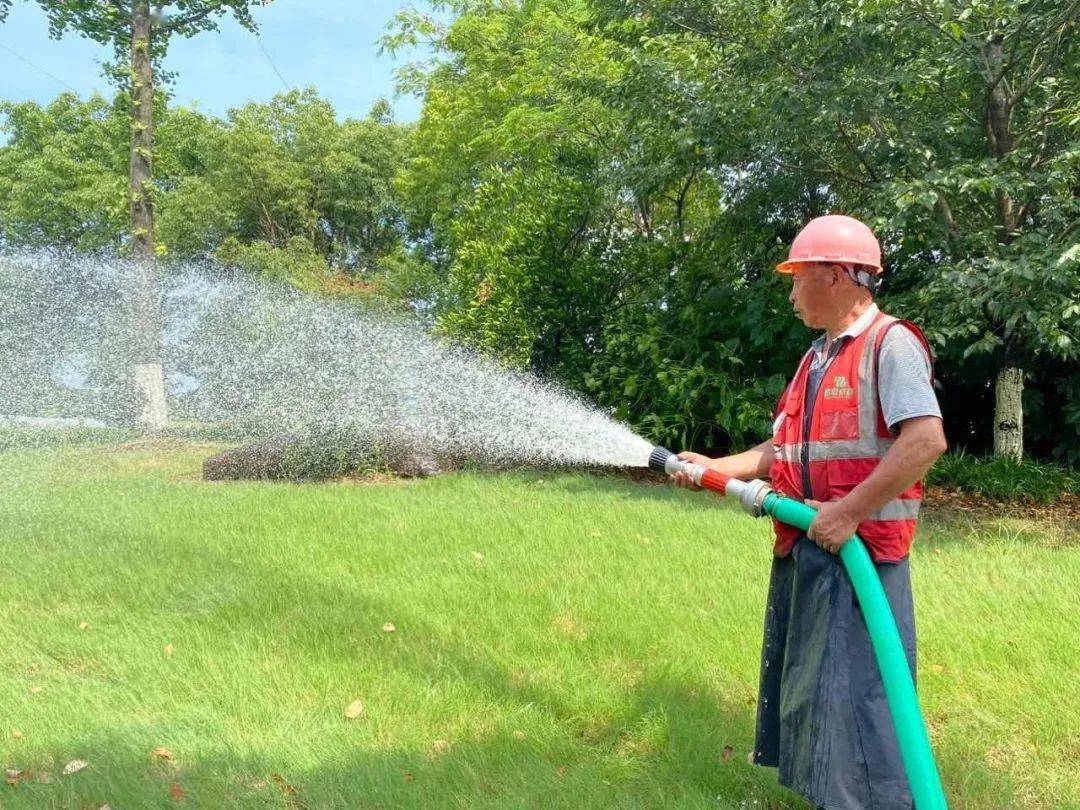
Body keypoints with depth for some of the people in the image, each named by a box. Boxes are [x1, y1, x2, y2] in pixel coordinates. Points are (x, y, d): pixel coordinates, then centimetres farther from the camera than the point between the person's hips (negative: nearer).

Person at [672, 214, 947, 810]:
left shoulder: (890, 345, -12)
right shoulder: (817, 358, 17)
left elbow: (926, 441, -24)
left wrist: (849, 512, -24)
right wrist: (716, 467, 11)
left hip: (861, 546, -9)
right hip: (803, 545, 10)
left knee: (853, 687, -6)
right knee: (804, 682, 16)